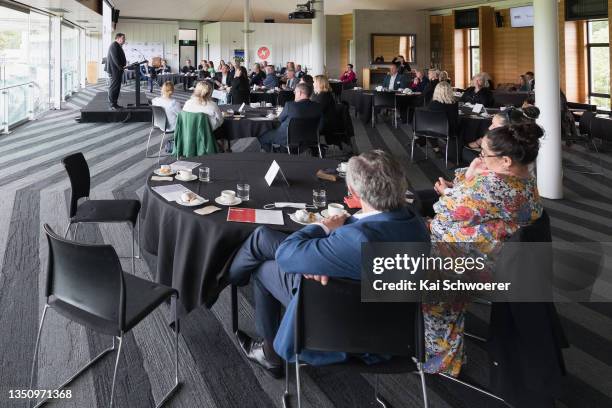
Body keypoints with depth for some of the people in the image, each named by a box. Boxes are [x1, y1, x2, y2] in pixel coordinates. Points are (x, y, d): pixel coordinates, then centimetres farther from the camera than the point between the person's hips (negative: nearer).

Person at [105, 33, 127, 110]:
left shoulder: (118, 46, 19)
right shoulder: (114, 45, -14)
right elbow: (115, 58, -21)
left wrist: (124, 64, 8)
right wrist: (120, 67, -19)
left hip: (118, 70, 11)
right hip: (114, 70, -11)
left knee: (117, 87, 12)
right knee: (114, 87, -8)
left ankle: (114, 104, 16)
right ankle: (112, 105, -5)